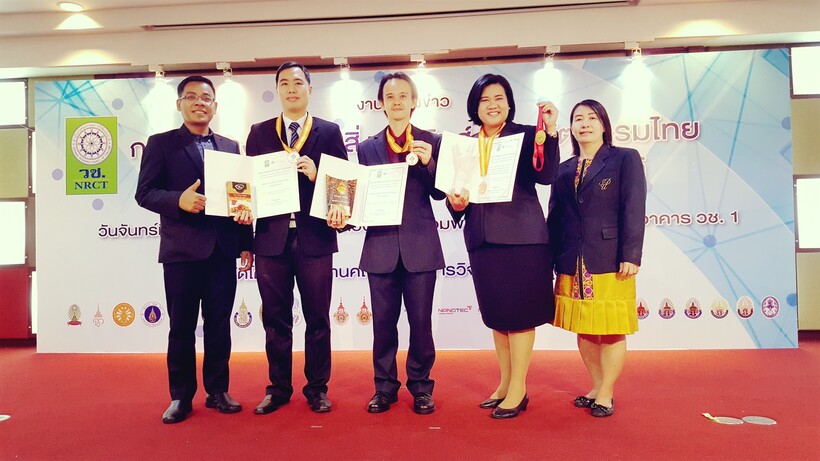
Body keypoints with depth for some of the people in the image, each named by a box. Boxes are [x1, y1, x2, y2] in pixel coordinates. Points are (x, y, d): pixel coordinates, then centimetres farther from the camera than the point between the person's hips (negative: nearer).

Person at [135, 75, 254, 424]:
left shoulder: (230, 147, 14)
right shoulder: (161, 144, 5)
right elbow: (144, 193, -2)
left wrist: (246, 244, 7)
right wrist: (179, 200, -21)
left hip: (223, 249, 3)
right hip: (181, 250, -2)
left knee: (219, 324, 9)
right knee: (181, 326, 5)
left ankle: (217, 391, 22)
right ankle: (181, 397, 19)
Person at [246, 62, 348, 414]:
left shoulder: (329, 132, 6)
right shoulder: (259, 132, 11)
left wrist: (316, 176, -18)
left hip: (314, 238, -1)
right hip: (271, 237, 2)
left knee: (317, 318, 7)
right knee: (275, 318, 10)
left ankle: (317, 388, 22)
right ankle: (278, 388, 25)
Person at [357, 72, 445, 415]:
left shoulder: (432, 142, 5)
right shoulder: (367, 147, 10)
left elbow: (440, 193, -2)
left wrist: (428, 162, -17)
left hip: (420, 245, -1)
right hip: (381, 245, 2)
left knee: (420, 320, 6)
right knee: (383, 321, 8)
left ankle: (420, 386, 23)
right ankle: (384, 387, 23)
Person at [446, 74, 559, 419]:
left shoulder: (525, 135, -1)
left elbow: (546, 175, -15)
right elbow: (455, 187, 10)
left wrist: (550, 132, -26)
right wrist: (455, 201, -11)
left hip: (521, 237, -5)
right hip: (482, 239, 5)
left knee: (519, 313, 2)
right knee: (495, 314, 14)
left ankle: (518, 390, 15)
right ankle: (505, 383, 29)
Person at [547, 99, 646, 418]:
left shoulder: (626, 159, 2)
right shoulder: (563, 169, 13)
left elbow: (634, 210, -6)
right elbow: (554, 216, 12)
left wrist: (630, 256, -14)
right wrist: (552, 258, 8)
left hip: (609, 261, -4)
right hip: (572, 264, 4)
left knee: (610, 330, 3)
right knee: (583, 330, 12)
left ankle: (606, 394, 18)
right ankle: (596, 387, 27)